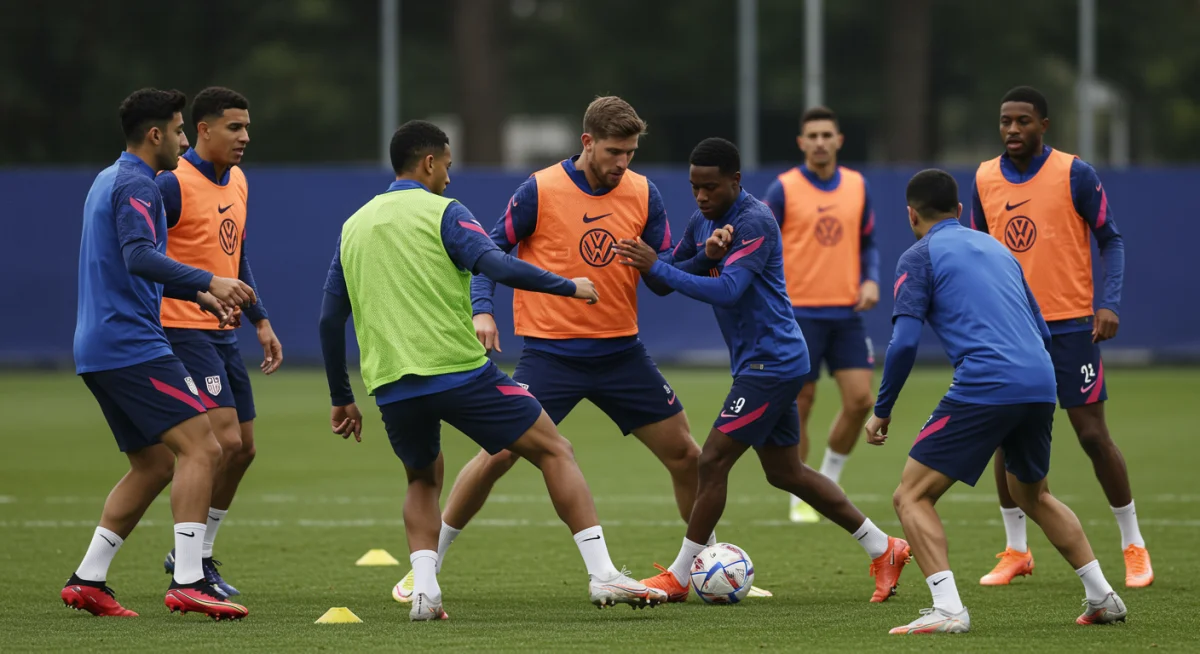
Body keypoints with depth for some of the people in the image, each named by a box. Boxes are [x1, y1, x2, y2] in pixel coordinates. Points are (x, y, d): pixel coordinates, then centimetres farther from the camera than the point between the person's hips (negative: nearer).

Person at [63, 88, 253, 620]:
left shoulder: (107, 181, 22)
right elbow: (140, 257, -27)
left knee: (153, 465, 15)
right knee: (200, 447, -14)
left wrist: (197, 294, 30)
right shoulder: (136, 186, -10)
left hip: (97, 350, 10)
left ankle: (87, 581, 11)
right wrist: (208, 281, -34)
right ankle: (187, 582, -23)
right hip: (132, 345, -10)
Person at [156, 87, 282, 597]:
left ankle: (198, 555, 21)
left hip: (224, 333, 9)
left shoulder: (237, 182, 13)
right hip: (184, 330, -9)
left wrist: (261, 321, 19)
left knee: (241, 448, 9)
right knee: (224, 440, -16)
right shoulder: (174, 184, -13)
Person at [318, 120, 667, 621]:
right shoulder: (442, 212, 1)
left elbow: (330, 321, 19)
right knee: (554, 451, 5)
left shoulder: (353, 227, 18)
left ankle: (424, 589, 5)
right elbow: (496, 265, -16)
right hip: (459, 369, -5)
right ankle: (602, 575, -6)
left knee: (423, 479, 28)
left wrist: (341, 399, 27)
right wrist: (569, 287, -4)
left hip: (391, 386, 5)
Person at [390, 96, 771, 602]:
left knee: (684, 454, 4)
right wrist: (482, 309, -15)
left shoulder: (643, 194, 1)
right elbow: (491, 251, 0)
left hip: (620, 351, 4)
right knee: (499, 454, -10)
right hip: (550, 351, -4)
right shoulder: (541, 190, -9)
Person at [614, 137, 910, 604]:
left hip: (772, 363, -10)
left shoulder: (755, 223, -18)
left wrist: (658, 267, -26)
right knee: (785, 473, 14)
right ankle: (882, 549, 21)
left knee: (713, 461, -9)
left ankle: (678, 577, -2)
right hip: (760, 364, 10)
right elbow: (666, 281, 15)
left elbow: (728, 290, -28)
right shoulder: (702, 222, 11)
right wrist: (645, 265, -9)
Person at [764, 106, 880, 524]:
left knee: (860, 400, -5)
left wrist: (870, 280, -1)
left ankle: (828, 484, 16)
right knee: (800, 406, 0)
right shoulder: (783, 190, -4)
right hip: (800, 313, -3)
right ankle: (801, 500, 11)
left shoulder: (857, 187, 8)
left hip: (846, 312, 3)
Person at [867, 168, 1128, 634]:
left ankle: (948, 610, -16)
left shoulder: (919, 257, 5)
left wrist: (882, 411, 4)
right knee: (1032, 495, 30)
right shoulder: (996, 249, 25)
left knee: (912, 497, 1)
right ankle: (1102, 599, 25)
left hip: (983, 387, -7)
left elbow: (905, 342, -6)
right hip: (1041, 385, 7)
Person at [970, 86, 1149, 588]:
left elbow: (1110, 240, -3)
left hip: (1070, 325, -4)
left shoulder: (1074, 174, -7)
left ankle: (1133, 546, 10)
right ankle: (1015, 551, 13)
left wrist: (1109, 304, -16)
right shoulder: (985, 180, 5)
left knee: (1092, 434, -3)